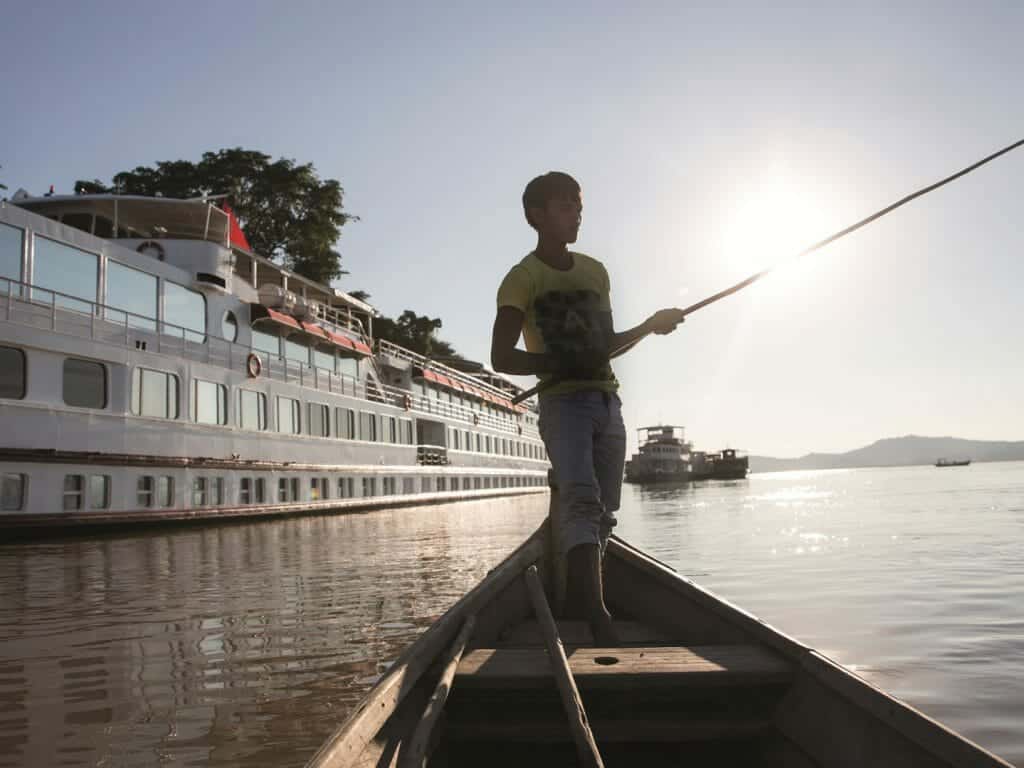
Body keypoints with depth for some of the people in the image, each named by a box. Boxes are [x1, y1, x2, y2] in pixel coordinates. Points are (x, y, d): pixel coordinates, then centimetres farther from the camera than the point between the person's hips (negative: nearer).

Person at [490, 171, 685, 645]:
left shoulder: (595, 272, 17)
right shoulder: (522, 279, -2)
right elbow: (501, 359, -8)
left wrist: (649, 325, 10)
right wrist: (563, 364, -14)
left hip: (607, 402, 7)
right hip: (562, 402, -6)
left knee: (603, 510, 6)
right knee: (581, 497, -25)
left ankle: (577, 597, 20)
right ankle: (597, 614, -33)